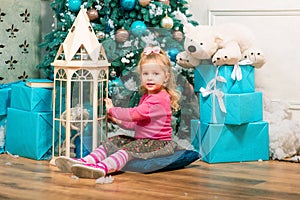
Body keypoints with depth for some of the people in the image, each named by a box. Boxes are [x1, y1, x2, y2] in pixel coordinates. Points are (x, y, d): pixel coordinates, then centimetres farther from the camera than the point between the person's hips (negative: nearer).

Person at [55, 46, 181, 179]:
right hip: (142, 139, 10)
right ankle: (84, 162, -23)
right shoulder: (146, 97, 20)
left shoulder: (160, 99, -16)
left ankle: (102, 168, -58)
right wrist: (118, 121, 10)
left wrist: (112, 110, -6)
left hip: (159, 143, -10)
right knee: (112, 142, -4)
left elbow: (134, 114, -21)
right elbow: (137, 123, 25)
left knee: (129, 149, -33)